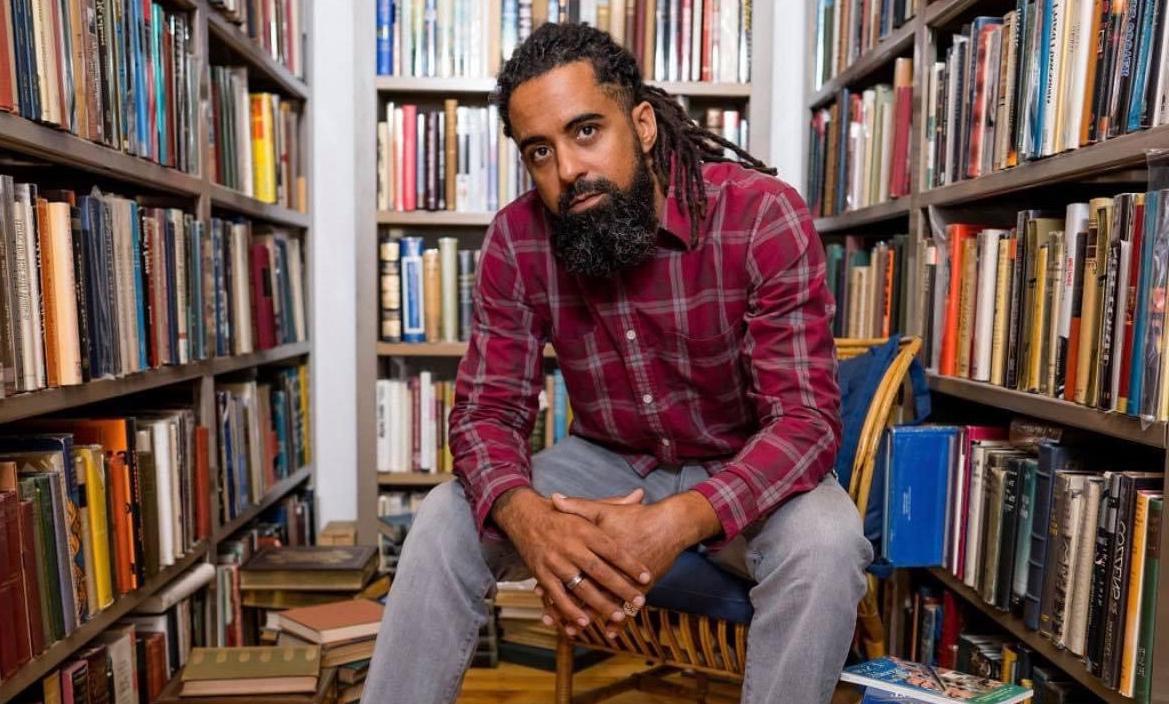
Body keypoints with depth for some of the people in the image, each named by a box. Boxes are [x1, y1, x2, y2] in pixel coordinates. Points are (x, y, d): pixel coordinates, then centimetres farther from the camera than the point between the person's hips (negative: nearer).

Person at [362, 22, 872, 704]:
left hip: (745, 470, -1)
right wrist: (526, 517, -35)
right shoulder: (516, 239, -13)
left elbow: (806, 417, -26)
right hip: (607, 461, 2)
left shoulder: (764, 217, -23)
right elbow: (488, 409, -12)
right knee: (445, 523, -18)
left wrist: (678, 522, -43)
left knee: (825, 544, -32)